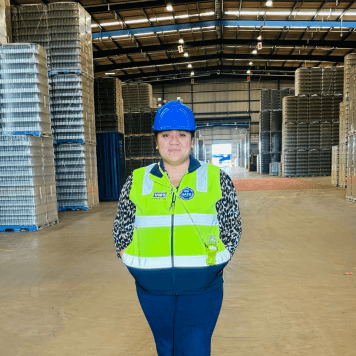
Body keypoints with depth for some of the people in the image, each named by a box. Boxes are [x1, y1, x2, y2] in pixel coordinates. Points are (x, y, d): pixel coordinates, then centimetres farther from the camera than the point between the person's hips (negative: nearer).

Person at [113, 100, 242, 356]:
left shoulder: (217, 179, -3)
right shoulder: (136, 182, 0)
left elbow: (232, 229, 2)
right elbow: (121, 231, 7)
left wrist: (210, 266, -3)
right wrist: (147, 267, 1)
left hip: (202, 288, -2)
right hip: (152, 290, 2)